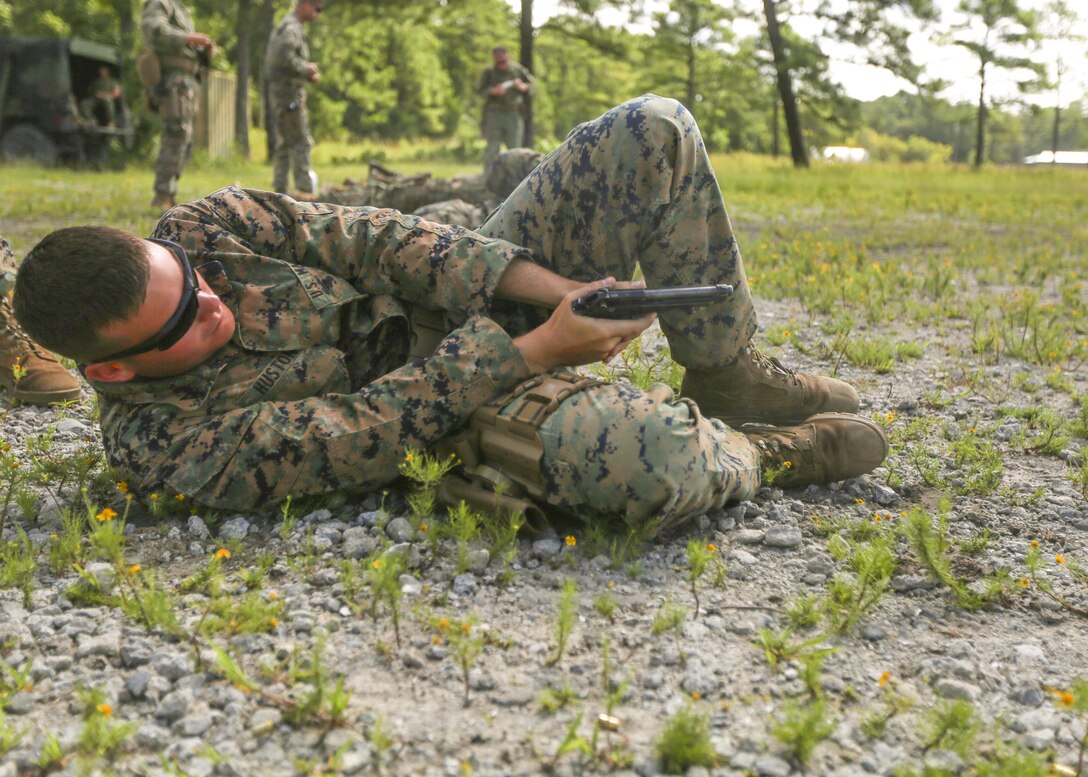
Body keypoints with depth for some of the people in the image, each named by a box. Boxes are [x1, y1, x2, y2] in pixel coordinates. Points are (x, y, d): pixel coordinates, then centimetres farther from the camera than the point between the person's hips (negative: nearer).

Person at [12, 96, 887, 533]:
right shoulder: (158, 442, -19)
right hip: (469, 411, -7)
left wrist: (552, 289, -19)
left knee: (653, 130, -10)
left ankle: (728, 376, 6)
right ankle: (765, 451, -5)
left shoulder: (206, 226, -5)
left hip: (479, 295, 7)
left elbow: (372, 240, -9)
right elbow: (371, 431, -23)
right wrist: (539, 350, -25)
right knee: (639, 459, -42)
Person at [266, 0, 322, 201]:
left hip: (279, 92, 10)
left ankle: (280, 190, 10)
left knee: (285, 143, 10)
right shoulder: (291, 28, -12)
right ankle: (306, 188, -8)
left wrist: (307, 75, 10)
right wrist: (307, 68, -14)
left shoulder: (283, 26, 20)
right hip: (290, 92, -10)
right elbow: (284, 57, -28)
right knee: (301, 141, -8)